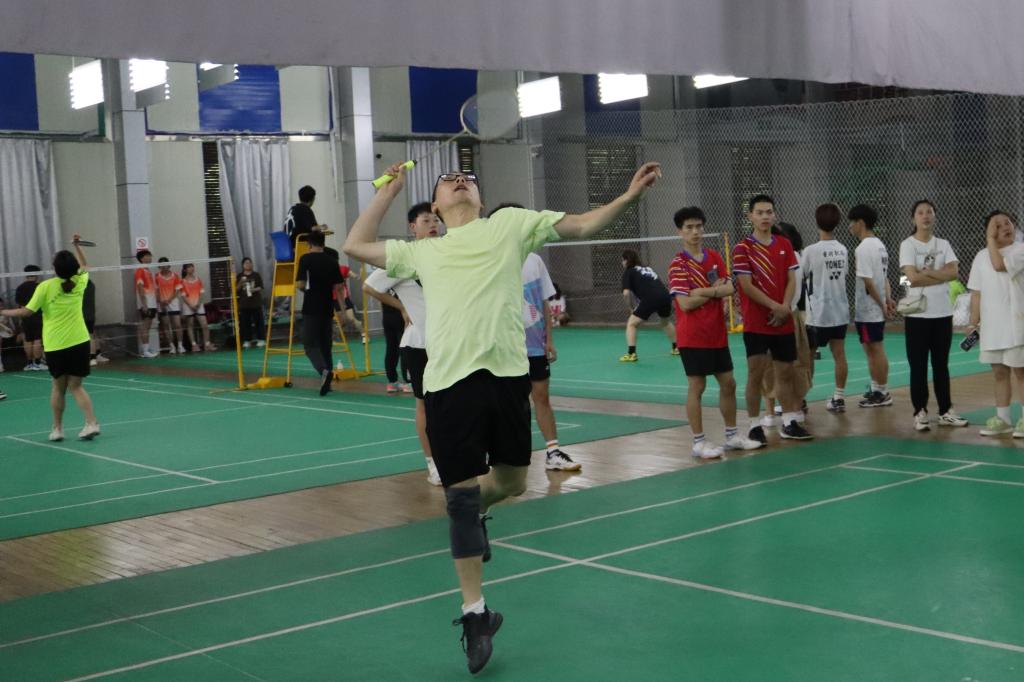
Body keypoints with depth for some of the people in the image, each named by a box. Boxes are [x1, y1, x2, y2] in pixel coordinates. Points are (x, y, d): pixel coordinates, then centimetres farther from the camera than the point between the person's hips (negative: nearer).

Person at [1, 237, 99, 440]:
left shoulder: (45, 287, -10)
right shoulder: (79, 282, -1)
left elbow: (26, 312, -7)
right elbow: (84, 266, 23)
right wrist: (77, 245, 28)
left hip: (55, 345, -2)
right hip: (79, 342, 2)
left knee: (58, 386, 12)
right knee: (76, 386, 6)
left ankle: (57, 429, 19)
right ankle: (91, 423, -9)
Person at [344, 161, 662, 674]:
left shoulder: (510, 224, 17)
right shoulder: (422, 252, 20)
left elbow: (584, 225, 18)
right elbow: (356, 246, 25)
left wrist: (630, 195, 7)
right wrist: (389, 190, 27)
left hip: (505, 373, 0)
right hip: (449, 382, 0)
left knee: (511, 482, 10)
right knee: (461, 496, 2)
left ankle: (475, 507, 46)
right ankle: (474, 611, 14)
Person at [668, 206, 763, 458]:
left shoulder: (715, 257, 8)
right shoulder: (678, 265, -9)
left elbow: (729, 289, -3)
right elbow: (685, 303, -17)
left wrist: (702, 291, -17)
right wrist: (715, 290, -8)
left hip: (717, 334, 6)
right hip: (693, 337, -6)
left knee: (728, 383, 11)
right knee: (696, 387, -1)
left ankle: (732, 436, 24)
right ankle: (699, 442, 6)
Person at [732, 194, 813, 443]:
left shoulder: (785, 245, 9)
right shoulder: (743, 248, -5)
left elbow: (791, 280, 5)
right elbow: (746, 286, -11)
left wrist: (785, 307, -11)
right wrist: (774, 306, -16)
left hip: (783, 322, 5)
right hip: (755, 324, -4)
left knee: (786, 372, 10)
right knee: (755, 374, -5)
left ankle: (789, 422, 21)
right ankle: (754, 426, 3)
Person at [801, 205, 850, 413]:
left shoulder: (811, 251, -13)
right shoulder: (843, 250, 4)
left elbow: (799, 278, -6)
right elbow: (844, 275, 10)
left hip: (817, 313, -5)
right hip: (840, 311, 5)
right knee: (839, 354, 7)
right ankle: (839, 398, 9)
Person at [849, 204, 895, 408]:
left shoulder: (863, 248, -17)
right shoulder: (879, 245, 14)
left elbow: (868, 281, -20)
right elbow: (884, 277, 14)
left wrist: (882, 304, -14)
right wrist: (888, 298, 7)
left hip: (867, 309, -9)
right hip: (877, 309, 9)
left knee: (874, 350, -2)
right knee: (876, 350, 15)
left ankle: (882, 393, 4)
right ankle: (877, 389, 22)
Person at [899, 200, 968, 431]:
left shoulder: (943, 245, 8)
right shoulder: (908, 245, -4)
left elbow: (953, 273, -6)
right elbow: (913, 278, -16)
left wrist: (927, 272, -13)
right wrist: (941, 275, -8)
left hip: (943, 313, 4)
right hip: (917, 314, -4)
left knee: (941, 364, 10)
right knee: (918, 366, 1)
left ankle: (945, 411, 17)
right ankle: (920, 412, 7)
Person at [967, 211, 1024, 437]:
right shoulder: (981, 257, 9)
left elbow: (999, 265, -26)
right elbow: (977, 293, 12)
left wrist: (992, 241, -15)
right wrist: (974, 322, 9)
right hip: (991, 325, 5)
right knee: (999, 372, 11)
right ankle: (1002, 418, 20)